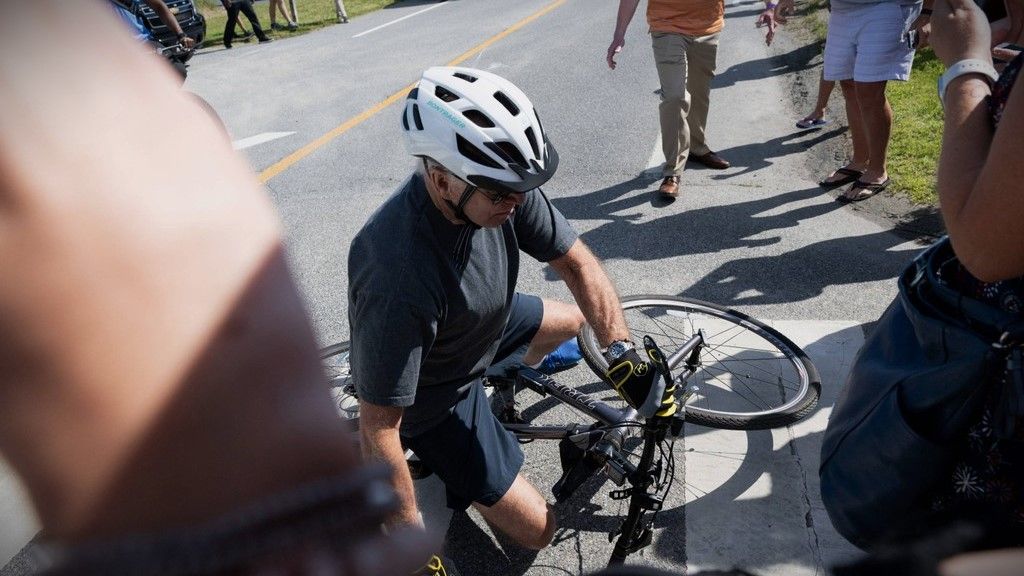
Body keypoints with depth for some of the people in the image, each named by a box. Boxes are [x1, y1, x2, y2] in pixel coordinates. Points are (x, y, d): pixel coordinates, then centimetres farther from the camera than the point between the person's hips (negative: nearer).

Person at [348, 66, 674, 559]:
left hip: (482, 324, 6)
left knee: (573, 321, 22)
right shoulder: (399, 278, -42)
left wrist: (620, 351, -22)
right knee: (537, 530, 0)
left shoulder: (500, 189, -23)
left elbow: (576, 262, -11)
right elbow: (378, 428, -33)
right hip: (432, 396, -6)